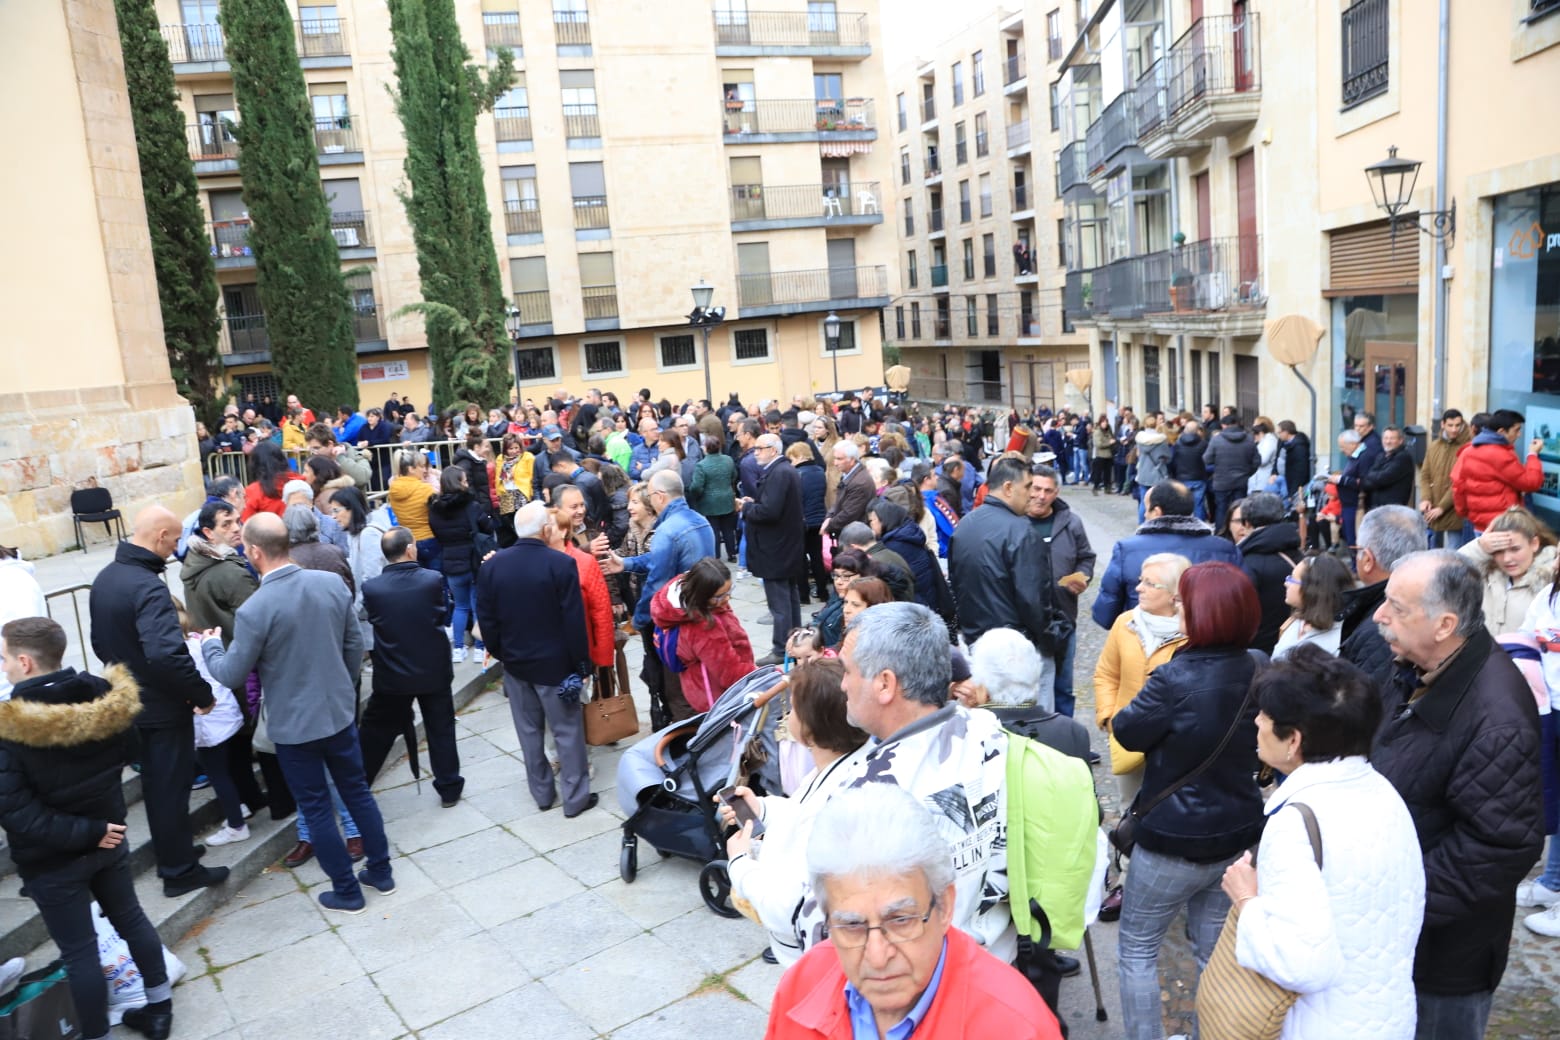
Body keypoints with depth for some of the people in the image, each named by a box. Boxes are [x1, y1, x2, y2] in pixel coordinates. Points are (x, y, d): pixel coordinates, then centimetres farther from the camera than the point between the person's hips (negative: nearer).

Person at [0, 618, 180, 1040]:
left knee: (79, 951, 8)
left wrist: (84, 832, -17)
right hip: (108, 841, 5)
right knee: (132, 920, 20)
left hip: (51, 861, -5)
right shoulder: (109, 702, -10)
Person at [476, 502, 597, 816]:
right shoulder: (561, 564, -18)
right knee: (567, 731, 7)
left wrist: (500, 653, 14)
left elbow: (486, 620, 2)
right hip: (554, 662, -4)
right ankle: (575, 797, 14)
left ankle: (542, 793, 27)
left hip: (514, 661, 4)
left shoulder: (491, 566, -4)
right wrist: (581, 662, -7)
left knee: (529, 731, 16)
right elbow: (574, 620, -16)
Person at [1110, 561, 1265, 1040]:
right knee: (1215, 948, 22)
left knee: (1136, 947, 13)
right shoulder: (1258, 671, -6)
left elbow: (1128, 733, -12)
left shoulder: (1176, 679, -27)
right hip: (1237, 835, 7)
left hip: (1175, 840, -6)